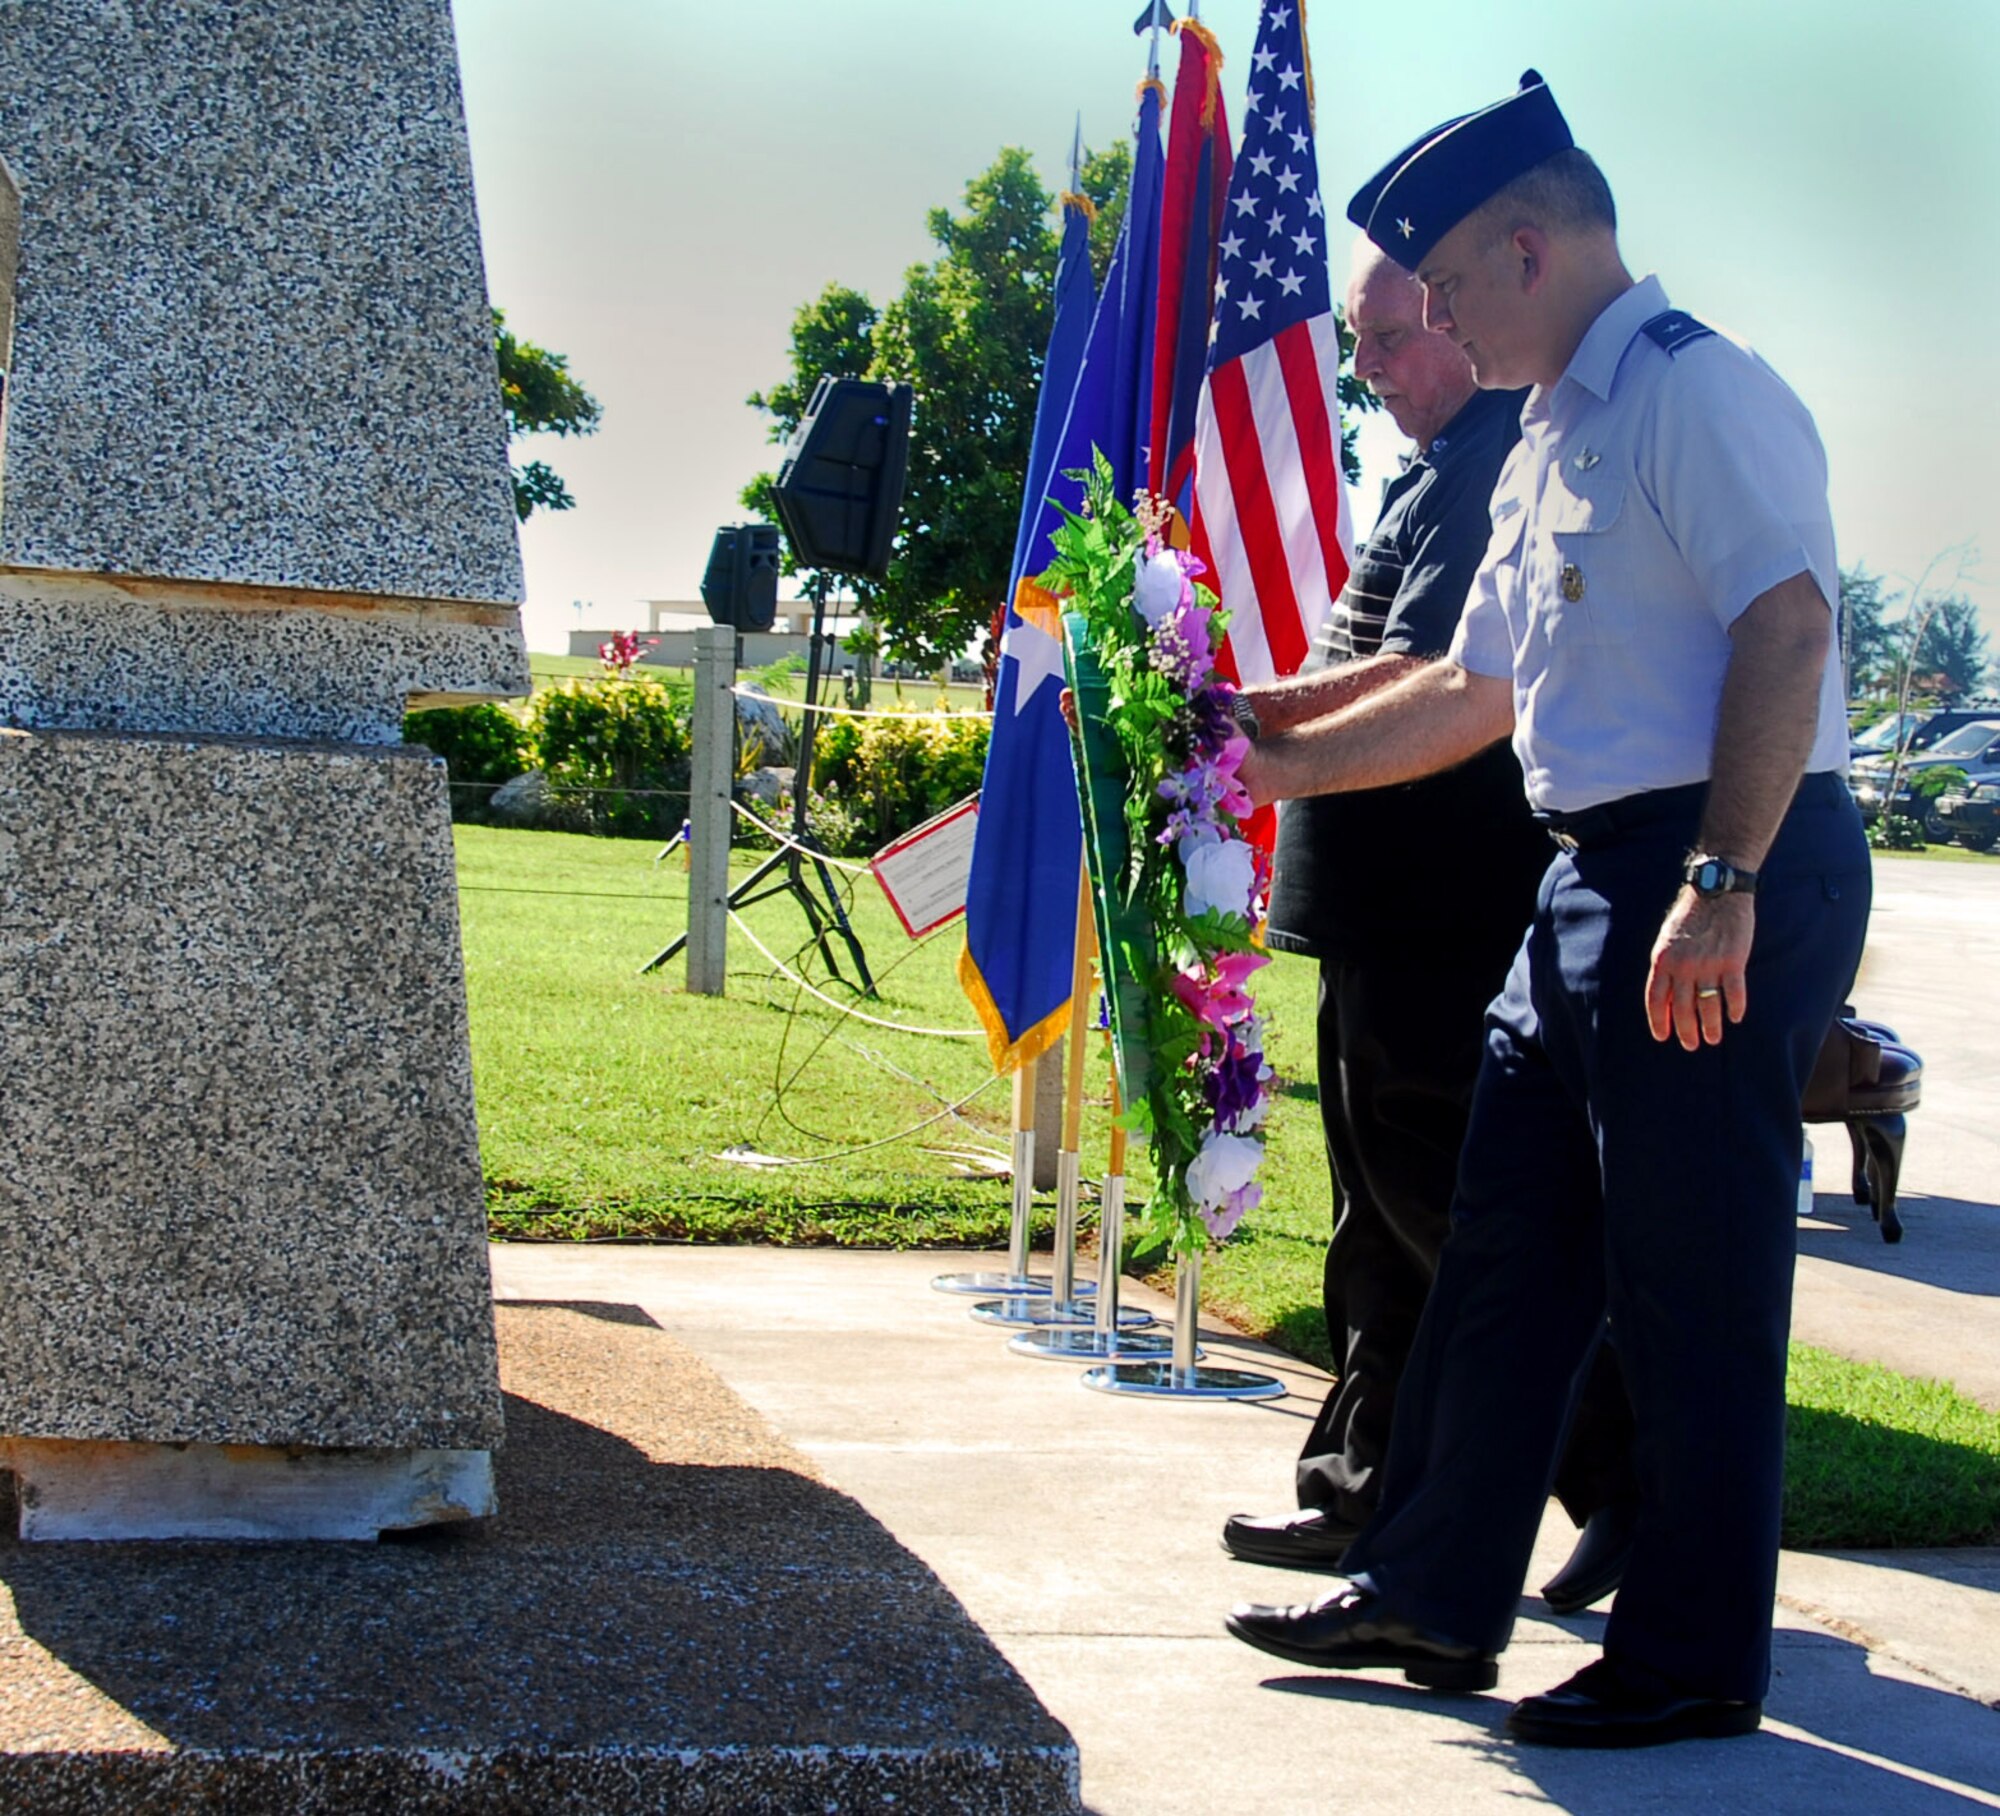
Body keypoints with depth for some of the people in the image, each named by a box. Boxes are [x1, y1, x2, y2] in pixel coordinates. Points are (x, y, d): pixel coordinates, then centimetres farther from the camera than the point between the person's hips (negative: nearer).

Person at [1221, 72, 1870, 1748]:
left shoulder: (1697, 389, -10)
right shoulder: (1552, 445, 20)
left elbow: (1786, 625, -21)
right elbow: (1474, 693, 27)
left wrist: (1721, 884, -28)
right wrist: (1274, 763, 27)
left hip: (1726, 878, -10)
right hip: (1595, 882, 10)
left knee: (1694, 1279, -3)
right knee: (1509, 1244, 13)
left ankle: (1695, 1661, 8)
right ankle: (1434, 1596, 22)